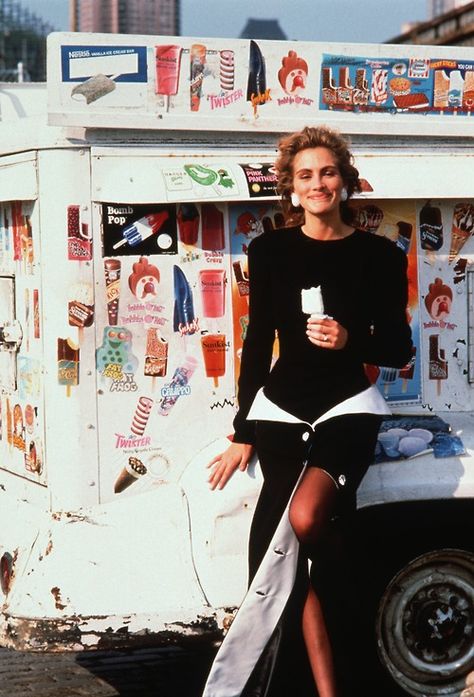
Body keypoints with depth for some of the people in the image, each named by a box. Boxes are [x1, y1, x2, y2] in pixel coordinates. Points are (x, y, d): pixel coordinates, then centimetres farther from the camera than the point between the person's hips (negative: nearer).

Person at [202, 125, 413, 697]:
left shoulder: (379, 255, -1)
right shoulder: (269, 251, 3)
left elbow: (398, 350, 4)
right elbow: (257, 342, 8)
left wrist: (351, 341, -18)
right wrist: (243, 434, 8)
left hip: (348, 405, -2)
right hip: (280, 407, 2)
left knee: (305, 517, -29)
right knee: (300, 552, -7)